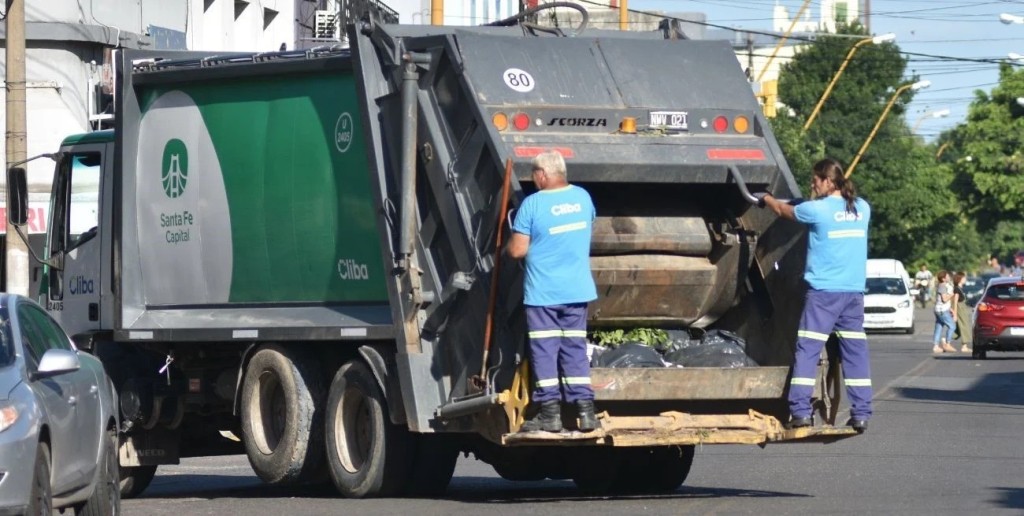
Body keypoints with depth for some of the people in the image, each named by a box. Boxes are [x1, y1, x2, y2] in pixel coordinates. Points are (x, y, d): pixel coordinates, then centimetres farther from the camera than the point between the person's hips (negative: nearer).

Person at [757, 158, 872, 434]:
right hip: (854, 292, 5)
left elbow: (783, 210, 10)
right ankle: (861, 413, 3)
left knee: (807, 350, -1)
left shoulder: (817, 210, -8)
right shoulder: (862, 209, 6)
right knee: (855, 351, 6)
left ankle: (800, 411, -5)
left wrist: (766, 198, 29)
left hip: (822, 291, -5)